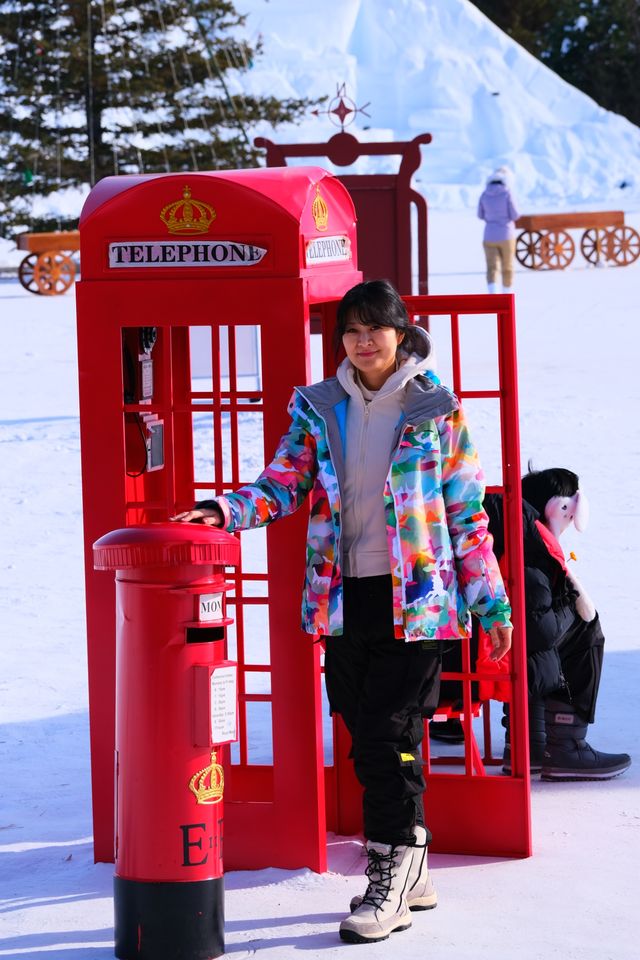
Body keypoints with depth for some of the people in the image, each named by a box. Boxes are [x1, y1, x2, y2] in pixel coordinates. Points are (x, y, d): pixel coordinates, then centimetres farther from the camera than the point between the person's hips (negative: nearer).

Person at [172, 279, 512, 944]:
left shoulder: (437, 411, 0)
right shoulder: (319, 409, 8)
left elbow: (467, 512, 2)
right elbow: (282, 486, 1)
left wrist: (491, 603, 1)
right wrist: (226, 511, -18)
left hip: (416, 600, -4)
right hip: (344, 600, 4)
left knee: (387, 738, -10)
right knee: (368, 739, 8)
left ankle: (389, 886, -4)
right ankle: (410, 874, 20)